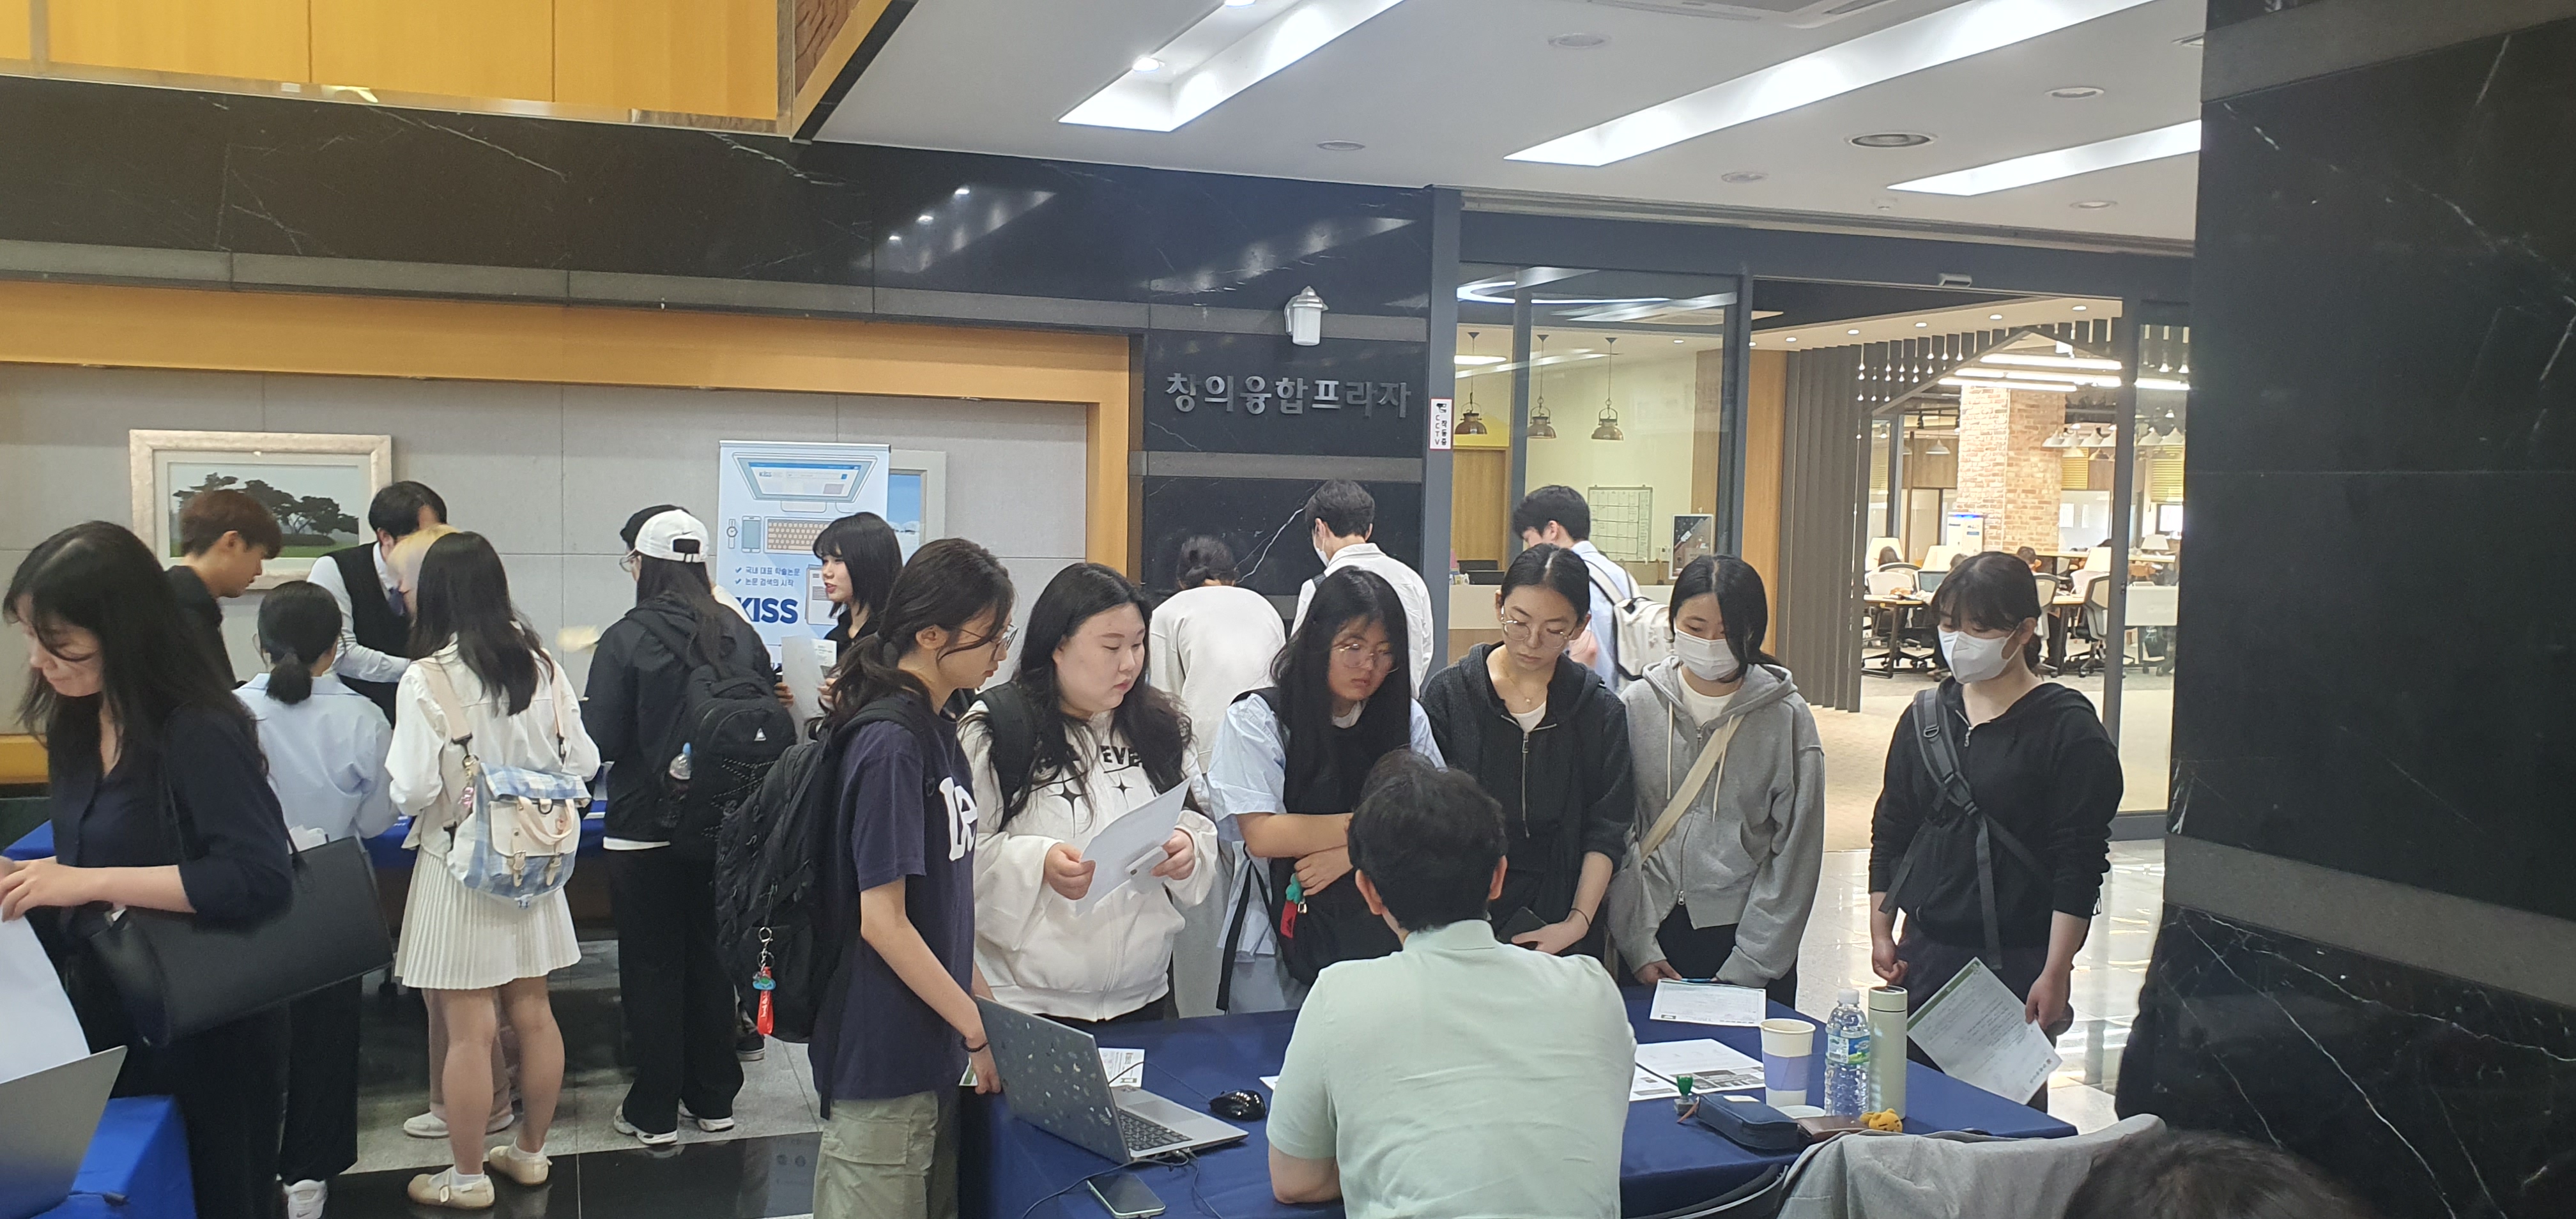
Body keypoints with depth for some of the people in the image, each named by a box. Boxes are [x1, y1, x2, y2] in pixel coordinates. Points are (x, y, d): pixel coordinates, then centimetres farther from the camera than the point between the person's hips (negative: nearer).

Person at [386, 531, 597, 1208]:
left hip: (458, 864, -5)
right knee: (532, 1011, 15)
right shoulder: (541, 665, -2)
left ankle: (468, 1177, 16)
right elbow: (582, 760, 1)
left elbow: (413, 789, -18)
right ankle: (530, 1152, 30)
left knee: (468, 1027, 4)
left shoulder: (426, 679, -16)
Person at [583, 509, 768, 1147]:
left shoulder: (626, 639, -13)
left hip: (646, 829, -4)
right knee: (711, 957, 16)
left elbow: (603, 741, -13)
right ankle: (714, 1098, 25)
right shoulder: (742, 635, -2)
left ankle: (654, 1111, 15)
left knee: (651, 966, 7)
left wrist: (582, 709, 7)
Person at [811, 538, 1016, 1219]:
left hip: (931, 1054, 9)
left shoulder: (936, 728, 8)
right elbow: (883, 920, -21)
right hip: (884, 1058, -9)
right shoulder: (890, 744, -20)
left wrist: (984, 999, 12)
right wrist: (979, 1032, -15)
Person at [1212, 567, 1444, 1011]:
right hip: (1280, 938, -2)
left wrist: (1349, 854, -16)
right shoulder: (1256, 718, -6)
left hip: (1380, 937, 3)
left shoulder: (1408, 720, 4)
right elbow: (1261, 836, -14)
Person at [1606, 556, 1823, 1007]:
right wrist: (1640, 948, -7)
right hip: (1653, 929, 1)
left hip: (1744, 932, -1)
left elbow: (1795, 853, -3)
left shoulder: (1788, 718, -5)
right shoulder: (1636, 706, -2)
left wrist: (1746, 968, -8)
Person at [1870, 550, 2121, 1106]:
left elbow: (2080, 863, -9)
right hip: (1923, 953, 5)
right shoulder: (1926, 716, 9)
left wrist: (2054, 973, -13)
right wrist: (1881, 933, 10)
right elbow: (1889, 832, 15)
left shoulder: (2068, 728, -7)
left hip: (2016, 961, -5)